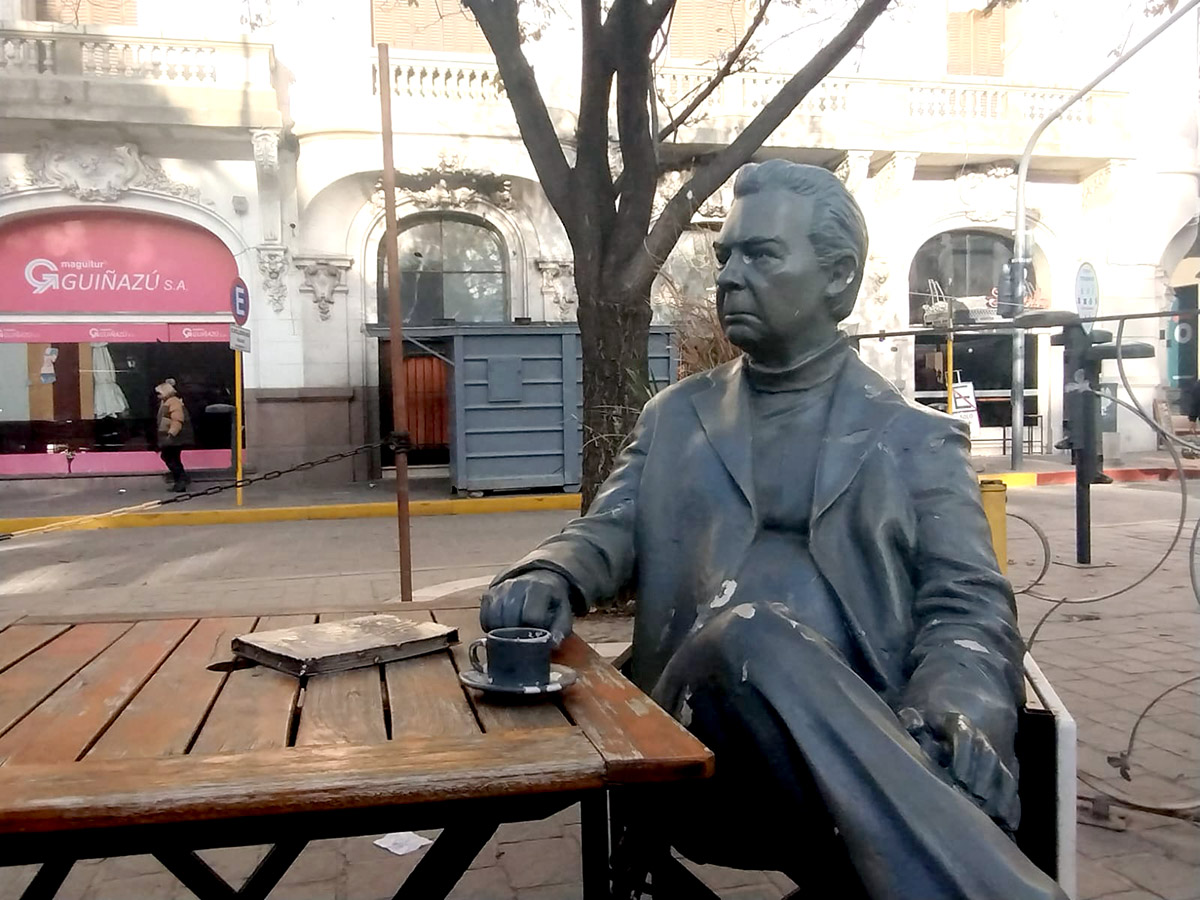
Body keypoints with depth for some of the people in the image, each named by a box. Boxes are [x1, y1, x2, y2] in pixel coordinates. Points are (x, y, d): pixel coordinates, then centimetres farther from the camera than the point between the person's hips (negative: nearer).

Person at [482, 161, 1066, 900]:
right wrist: (546, 580, -13)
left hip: (866, 742, -2)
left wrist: (956, 711, -19)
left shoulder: (916, 437, 14)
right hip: (708, 742, 3)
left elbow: (966, 602, 5)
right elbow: (609, 532, 13)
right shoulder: (674, 417, 22)